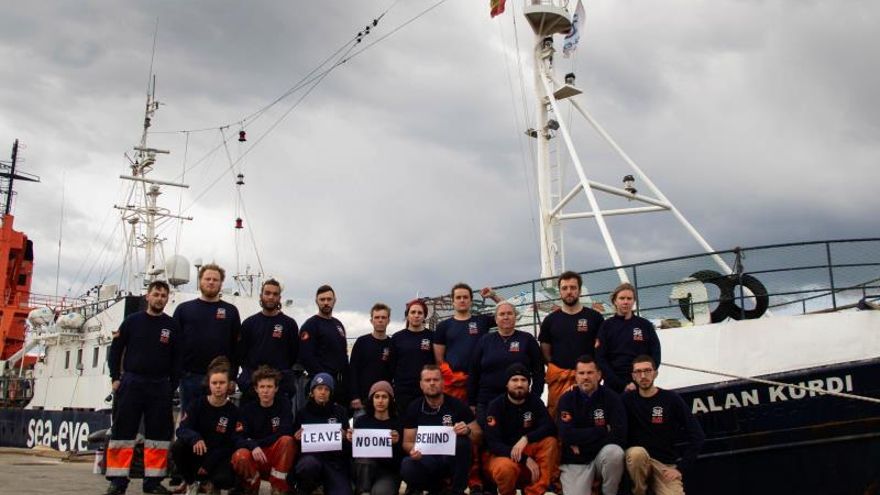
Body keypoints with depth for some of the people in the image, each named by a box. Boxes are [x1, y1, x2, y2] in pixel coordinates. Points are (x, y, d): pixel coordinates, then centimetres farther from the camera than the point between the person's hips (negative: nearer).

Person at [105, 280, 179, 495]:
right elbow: (116, 350, 8)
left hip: (160, 386, 1)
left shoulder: (172, 326, 7)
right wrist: (116, 378, 0)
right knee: (123, 430, -2)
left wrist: (172, 386, 1)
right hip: (131, 383, -1)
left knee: (159, 433, 1)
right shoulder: (132, 321, 5)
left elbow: (176, 359, 7)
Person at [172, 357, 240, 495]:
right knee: (177, 447, -29)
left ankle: (209, 484, 7)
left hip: (218, 458, -2)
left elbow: (230, 444, -8)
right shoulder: (197, 404, -4)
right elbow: (182, 429, -15)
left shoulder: (233, 411, -6)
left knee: (226, 479, -32)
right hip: (196, 453, 2)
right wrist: (195, 438, -38)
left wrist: (209, 464, -19)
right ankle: (191, 483, -2)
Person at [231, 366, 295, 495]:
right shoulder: (248, 408, 1)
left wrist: (258, 443, -15)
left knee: (287, 440, -31)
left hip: (278, 459, 0)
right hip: (255, 458, 1)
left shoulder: (283, 404, -2)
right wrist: (253, 446, -31)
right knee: (240, 457, -32)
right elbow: (241, 438, -9)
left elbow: (286, 433, -14)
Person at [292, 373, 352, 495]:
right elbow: (294, 440, 13)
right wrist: (297, 437, -9)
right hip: (311, 456, 0)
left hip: (335, 459, 0)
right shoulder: (303, 412, 13)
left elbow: (348, 443, 13)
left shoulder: (340, 411, 14)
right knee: (309, 464, -38)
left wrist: (345, 436, -9)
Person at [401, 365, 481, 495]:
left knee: (462, 442, -33)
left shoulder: (457, 405, -5)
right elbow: (407, 442, 2)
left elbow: (478, 435, -1)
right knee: (407, 468, -32)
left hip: (452, 457, -1)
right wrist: (412, 450, -22)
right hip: (426, 459, 1)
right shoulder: (414, 408, 0)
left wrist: (467, 431, -24)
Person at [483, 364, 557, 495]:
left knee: (550, 441, -24)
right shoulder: (496, 406, -11)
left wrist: (526, 438, -33)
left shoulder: (535, 402, -1)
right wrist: (525, 459, -28)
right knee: (506, 467, -38)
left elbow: (550, 428, -16)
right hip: (502, 454, -3)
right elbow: (493, 443, -19)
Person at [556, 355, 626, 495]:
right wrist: (603, 431, -14)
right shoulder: (567, 399, -5)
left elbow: (619, 435, -16)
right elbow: (567, 435, -17)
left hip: (602, 455, 1)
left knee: (614, 452, -31)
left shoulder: (611, 398, -6)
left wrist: (582, 445, -14)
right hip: (575, 461, -1)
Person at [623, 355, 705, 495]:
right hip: (637, 459, 2)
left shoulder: (671, 399, -3)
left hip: (666, 465, -1)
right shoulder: (628, 399, 1)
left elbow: (697, 436, -4)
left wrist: (679, 467, -9)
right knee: (637, 452, -34)